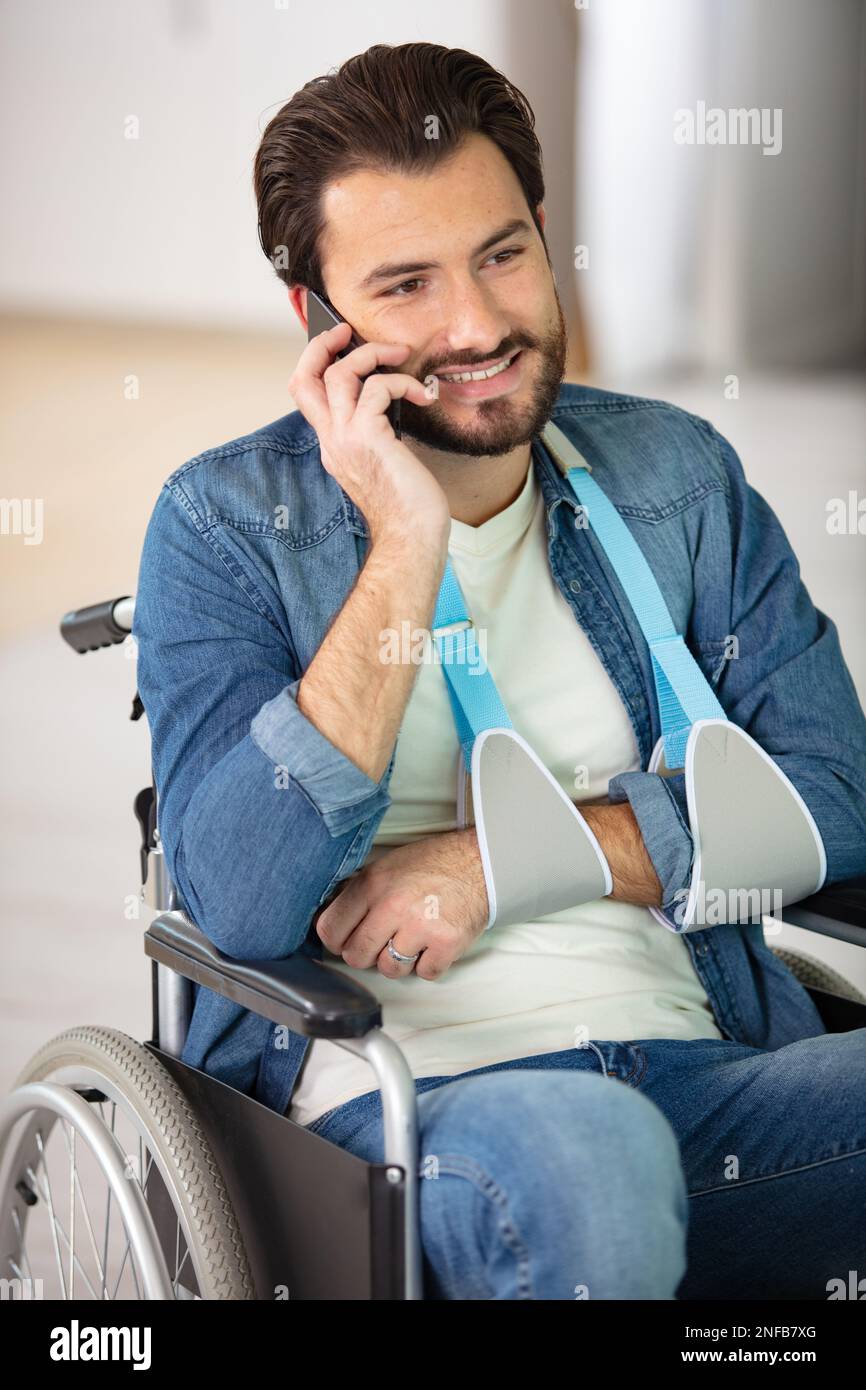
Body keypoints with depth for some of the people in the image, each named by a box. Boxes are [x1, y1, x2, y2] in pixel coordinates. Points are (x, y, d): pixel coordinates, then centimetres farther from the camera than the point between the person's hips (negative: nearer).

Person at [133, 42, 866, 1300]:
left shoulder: (679, 475, 12)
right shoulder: (226, 523, 2)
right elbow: (242, 905, -11)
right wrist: (404, 553, -15)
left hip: (704, 1066, 3)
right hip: (403, 1093, -3)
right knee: (577, 1152, -37)